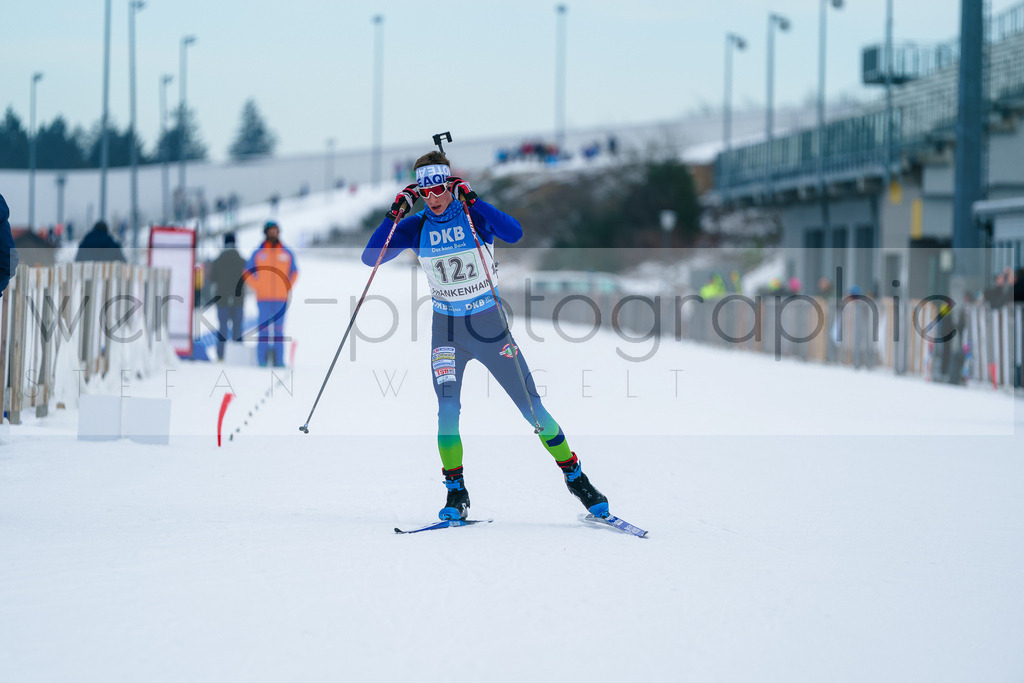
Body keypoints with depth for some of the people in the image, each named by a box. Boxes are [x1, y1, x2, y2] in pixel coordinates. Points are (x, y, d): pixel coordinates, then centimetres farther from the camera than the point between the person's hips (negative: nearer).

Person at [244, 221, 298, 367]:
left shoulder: (287, 254, 8)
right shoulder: (258, 254, 6)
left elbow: (294, 272, 19)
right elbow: (247, 272, 12)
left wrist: (288, 287, 6)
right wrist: (257, 287, 0)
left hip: (281, 298, 1)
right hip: (264, 299, -1)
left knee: (279, 329, -1)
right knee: (263, 329, -5)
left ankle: (278, 361, -1)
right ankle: (262, 360, -4)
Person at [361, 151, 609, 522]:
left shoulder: (473, 216, -10)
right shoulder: (417, 227, -2)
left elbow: (514, 233, -29)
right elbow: (370, 258, -9)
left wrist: (471, 200, -33)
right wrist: (393, 215, -18)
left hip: (489, 323, -1)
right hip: (447, 330, 1)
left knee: (533, 408, 0)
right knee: (448, 410, -18)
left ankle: (575, 477, 15)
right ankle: (456, 494, -4)